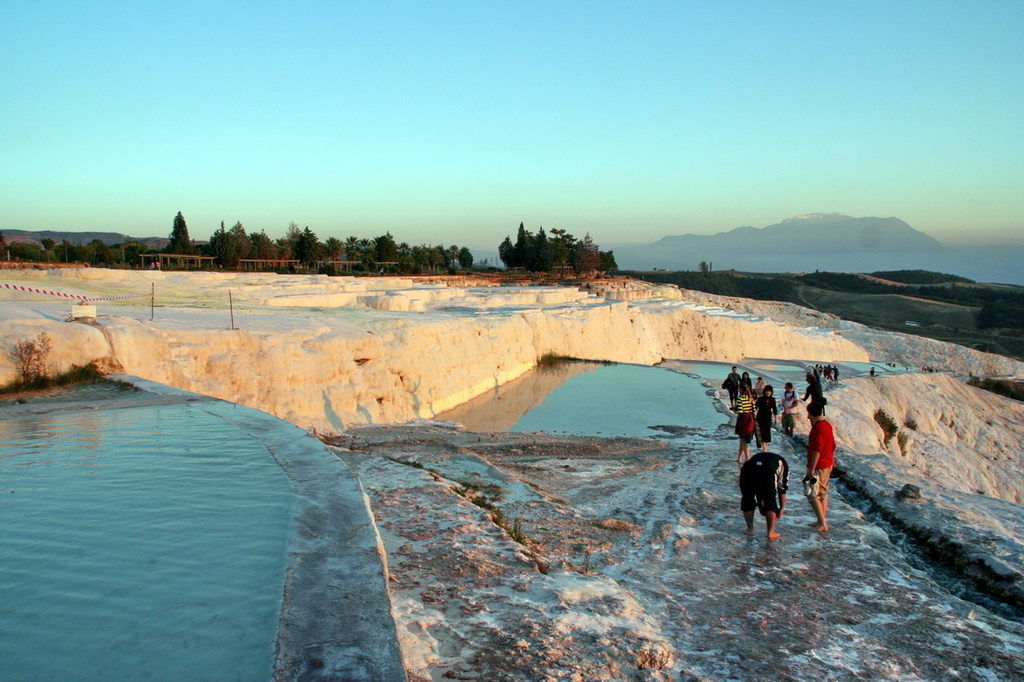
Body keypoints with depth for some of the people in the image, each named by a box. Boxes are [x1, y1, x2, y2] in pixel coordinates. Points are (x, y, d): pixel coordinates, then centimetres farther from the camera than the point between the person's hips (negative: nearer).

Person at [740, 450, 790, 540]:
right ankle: (771, 532, 22)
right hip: (767, 474, -3)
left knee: (747, 501, 24)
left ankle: (750, 529, 32)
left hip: (746, 471, 3)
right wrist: (781, 509, 40)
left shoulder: (758, 456, 41)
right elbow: (782, 489, 29)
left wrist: (760, 506, 48)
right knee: (771, 504, 18)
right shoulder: (782, 463, 33)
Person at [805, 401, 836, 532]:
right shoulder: (828, 425, 8)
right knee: (822, 493, 17)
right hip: (828, 465, 10)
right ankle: (822, 520, 25)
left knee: (813, 495, -4)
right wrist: (832, 460, 25)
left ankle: (822, 524, -4)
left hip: (819, 466, -10)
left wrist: (812, 469, -24)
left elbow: (817, 449, -26)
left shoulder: (817, 428, -21)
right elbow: (833, 446, 16)